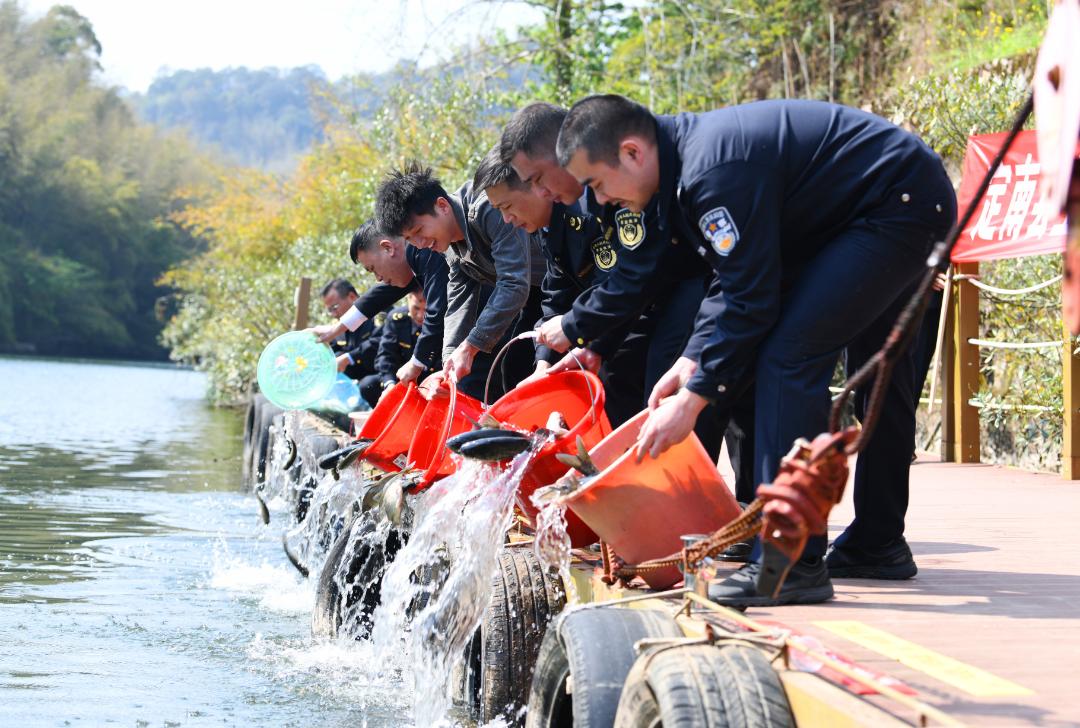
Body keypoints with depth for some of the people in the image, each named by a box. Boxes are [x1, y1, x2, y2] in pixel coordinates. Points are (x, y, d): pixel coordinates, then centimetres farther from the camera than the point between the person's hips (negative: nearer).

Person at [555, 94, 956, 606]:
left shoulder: (714, 170, -24)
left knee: (789, 357, -16)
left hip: (901, 207, -11)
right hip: (919, 203, 11)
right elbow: (734, 280, 14)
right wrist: (692, 363, 4)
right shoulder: (692, 148, 8)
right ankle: (878, 544, 32)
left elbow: (750, 299, -23)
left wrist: (692, 399, -16)